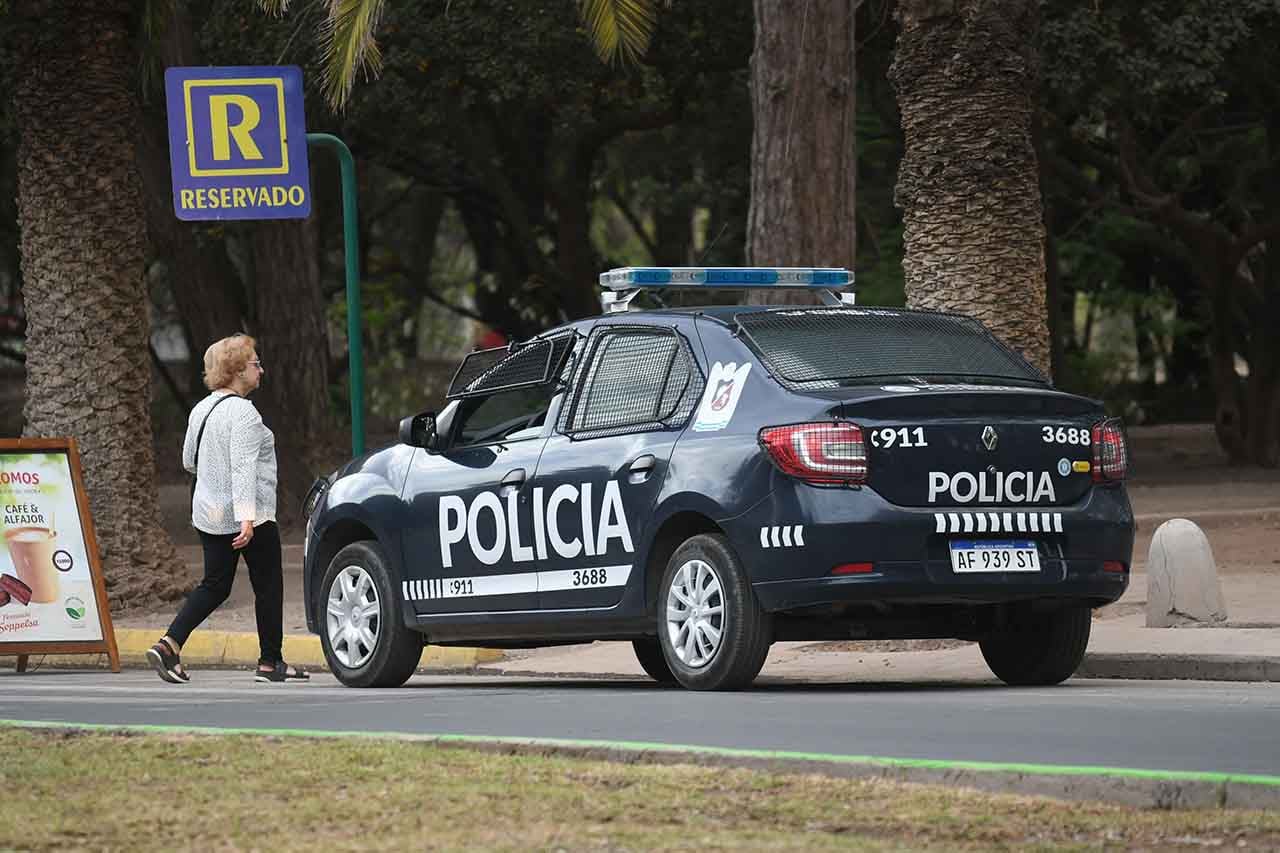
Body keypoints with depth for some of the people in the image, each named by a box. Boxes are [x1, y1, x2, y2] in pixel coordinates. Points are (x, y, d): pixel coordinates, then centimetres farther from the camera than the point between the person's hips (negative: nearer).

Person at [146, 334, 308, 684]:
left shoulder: (201, 409, 10)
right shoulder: (242, 412, -17)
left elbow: (189, 461, 19)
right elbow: (243, 468, -25)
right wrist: (246, 518, -30)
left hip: (208, 514, 8)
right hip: (249, 514, -8)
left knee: (214, 586, 11)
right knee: (268, 584, 6)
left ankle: (169, 645, -5)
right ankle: (270, 662, 12)